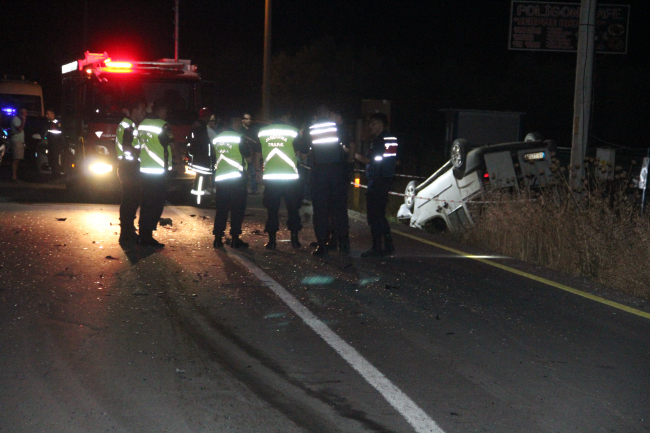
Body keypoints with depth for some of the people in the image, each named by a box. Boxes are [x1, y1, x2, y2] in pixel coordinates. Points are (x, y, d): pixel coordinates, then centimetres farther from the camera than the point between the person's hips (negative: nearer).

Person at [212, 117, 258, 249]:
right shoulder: (239, 138, -8)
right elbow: (249, 159, -3)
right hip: (236, 179, -5)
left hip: (220, 179, 5)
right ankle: (235, 239, 3)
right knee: (237, 210, 3)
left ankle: (218, 239, 8)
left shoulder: (217, 138, 8)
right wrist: (253, 154, 16)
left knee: (221, 209, 10)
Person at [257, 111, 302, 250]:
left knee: (272, 210, 8)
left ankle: (272, 240, 7)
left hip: (270, 177, 1)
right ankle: (294, 239, 10)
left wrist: (258, 170, 23)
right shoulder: (292, 131, -2)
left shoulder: (262, 131, 4)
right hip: (290, 176, -1)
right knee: (293, 209, 10)